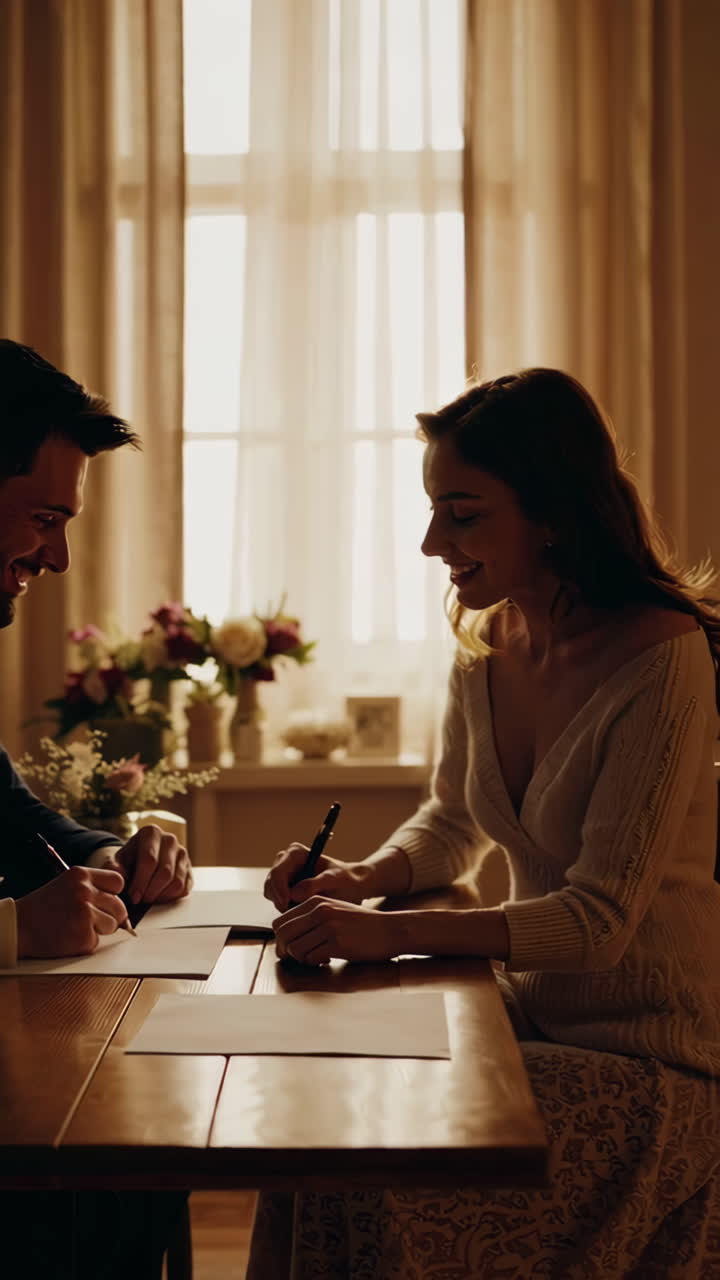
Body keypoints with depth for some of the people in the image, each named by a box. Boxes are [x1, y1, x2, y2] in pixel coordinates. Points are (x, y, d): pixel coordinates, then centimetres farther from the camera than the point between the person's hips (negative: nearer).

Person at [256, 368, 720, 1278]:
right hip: (535, 1013, 7)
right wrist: (364, 879, -5)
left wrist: (390, 932, -30)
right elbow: (455, 825, 16)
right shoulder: (488, 643, 1)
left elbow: (602, 916, -23)